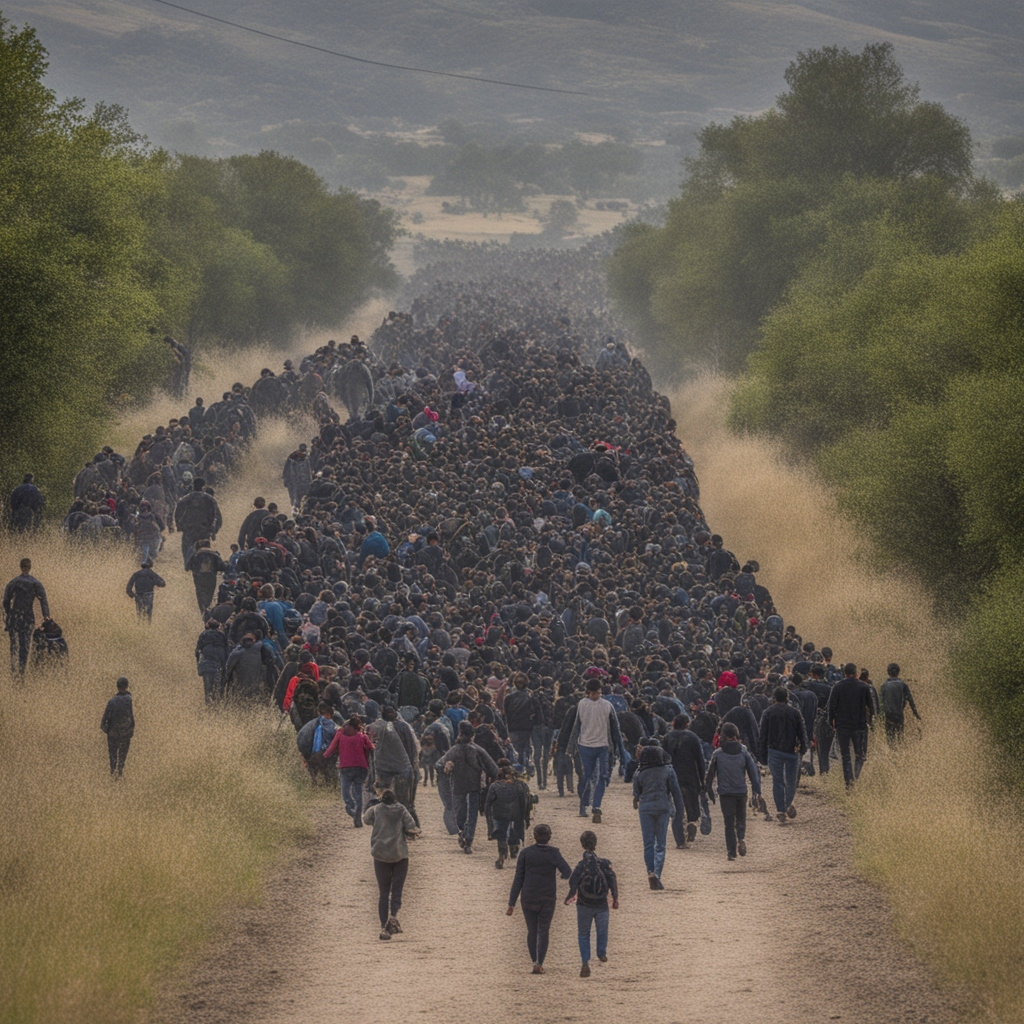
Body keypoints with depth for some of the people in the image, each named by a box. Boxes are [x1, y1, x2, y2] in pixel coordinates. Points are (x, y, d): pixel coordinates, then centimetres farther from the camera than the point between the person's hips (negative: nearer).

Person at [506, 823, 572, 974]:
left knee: (532, 931, 15)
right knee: (543, 931, 9)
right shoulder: (554, 853, -7)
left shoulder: (525, 853, -5)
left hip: (528, 898, 1)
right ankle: (539, 963, -3)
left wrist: (511, 903, -2)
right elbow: (567, 873, -13)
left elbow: (518, 879, -5)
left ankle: (534, 961, 10)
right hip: (548, 899, -1)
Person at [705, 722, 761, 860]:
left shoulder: (717, 754, -4)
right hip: (741, 791, 1)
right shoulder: (743, 752, 0)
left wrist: (709, 791, 12)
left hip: (725, 792, -1)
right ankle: (742, 839, -11)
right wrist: (756, 790, 2)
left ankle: (731, 851, 0)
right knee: (741, 819, 16)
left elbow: (711, 774, 2)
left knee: (729, 823, 5)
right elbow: (753, 770, -1)